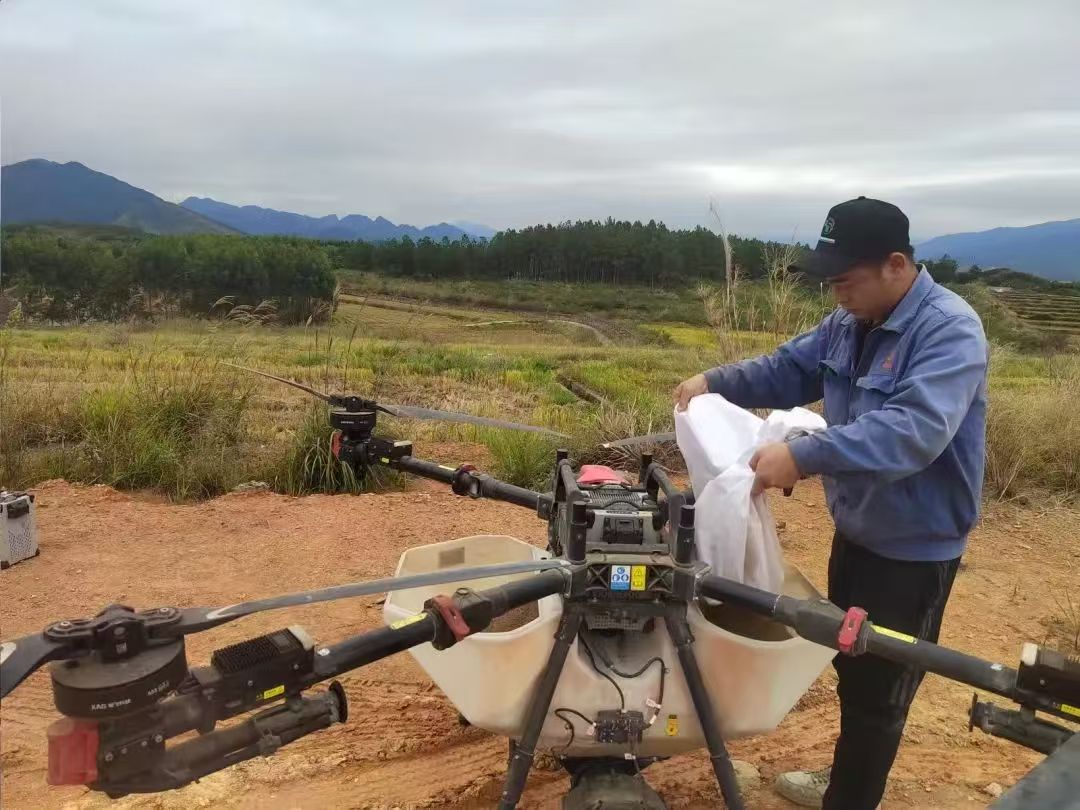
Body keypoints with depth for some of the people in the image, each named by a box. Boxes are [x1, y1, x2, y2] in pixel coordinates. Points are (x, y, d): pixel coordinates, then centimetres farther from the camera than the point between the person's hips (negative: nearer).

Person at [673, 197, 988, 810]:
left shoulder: (951, 330, -25)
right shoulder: (850, 321, 2)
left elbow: (915, 430, -38)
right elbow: (789, 370, 10)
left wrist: (803, 456, -45)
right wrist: (716, 382, -7)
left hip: (915, 547, -8)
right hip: (857, 528, 8)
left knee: (879, 687, 6)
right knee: (850, 666, 24)